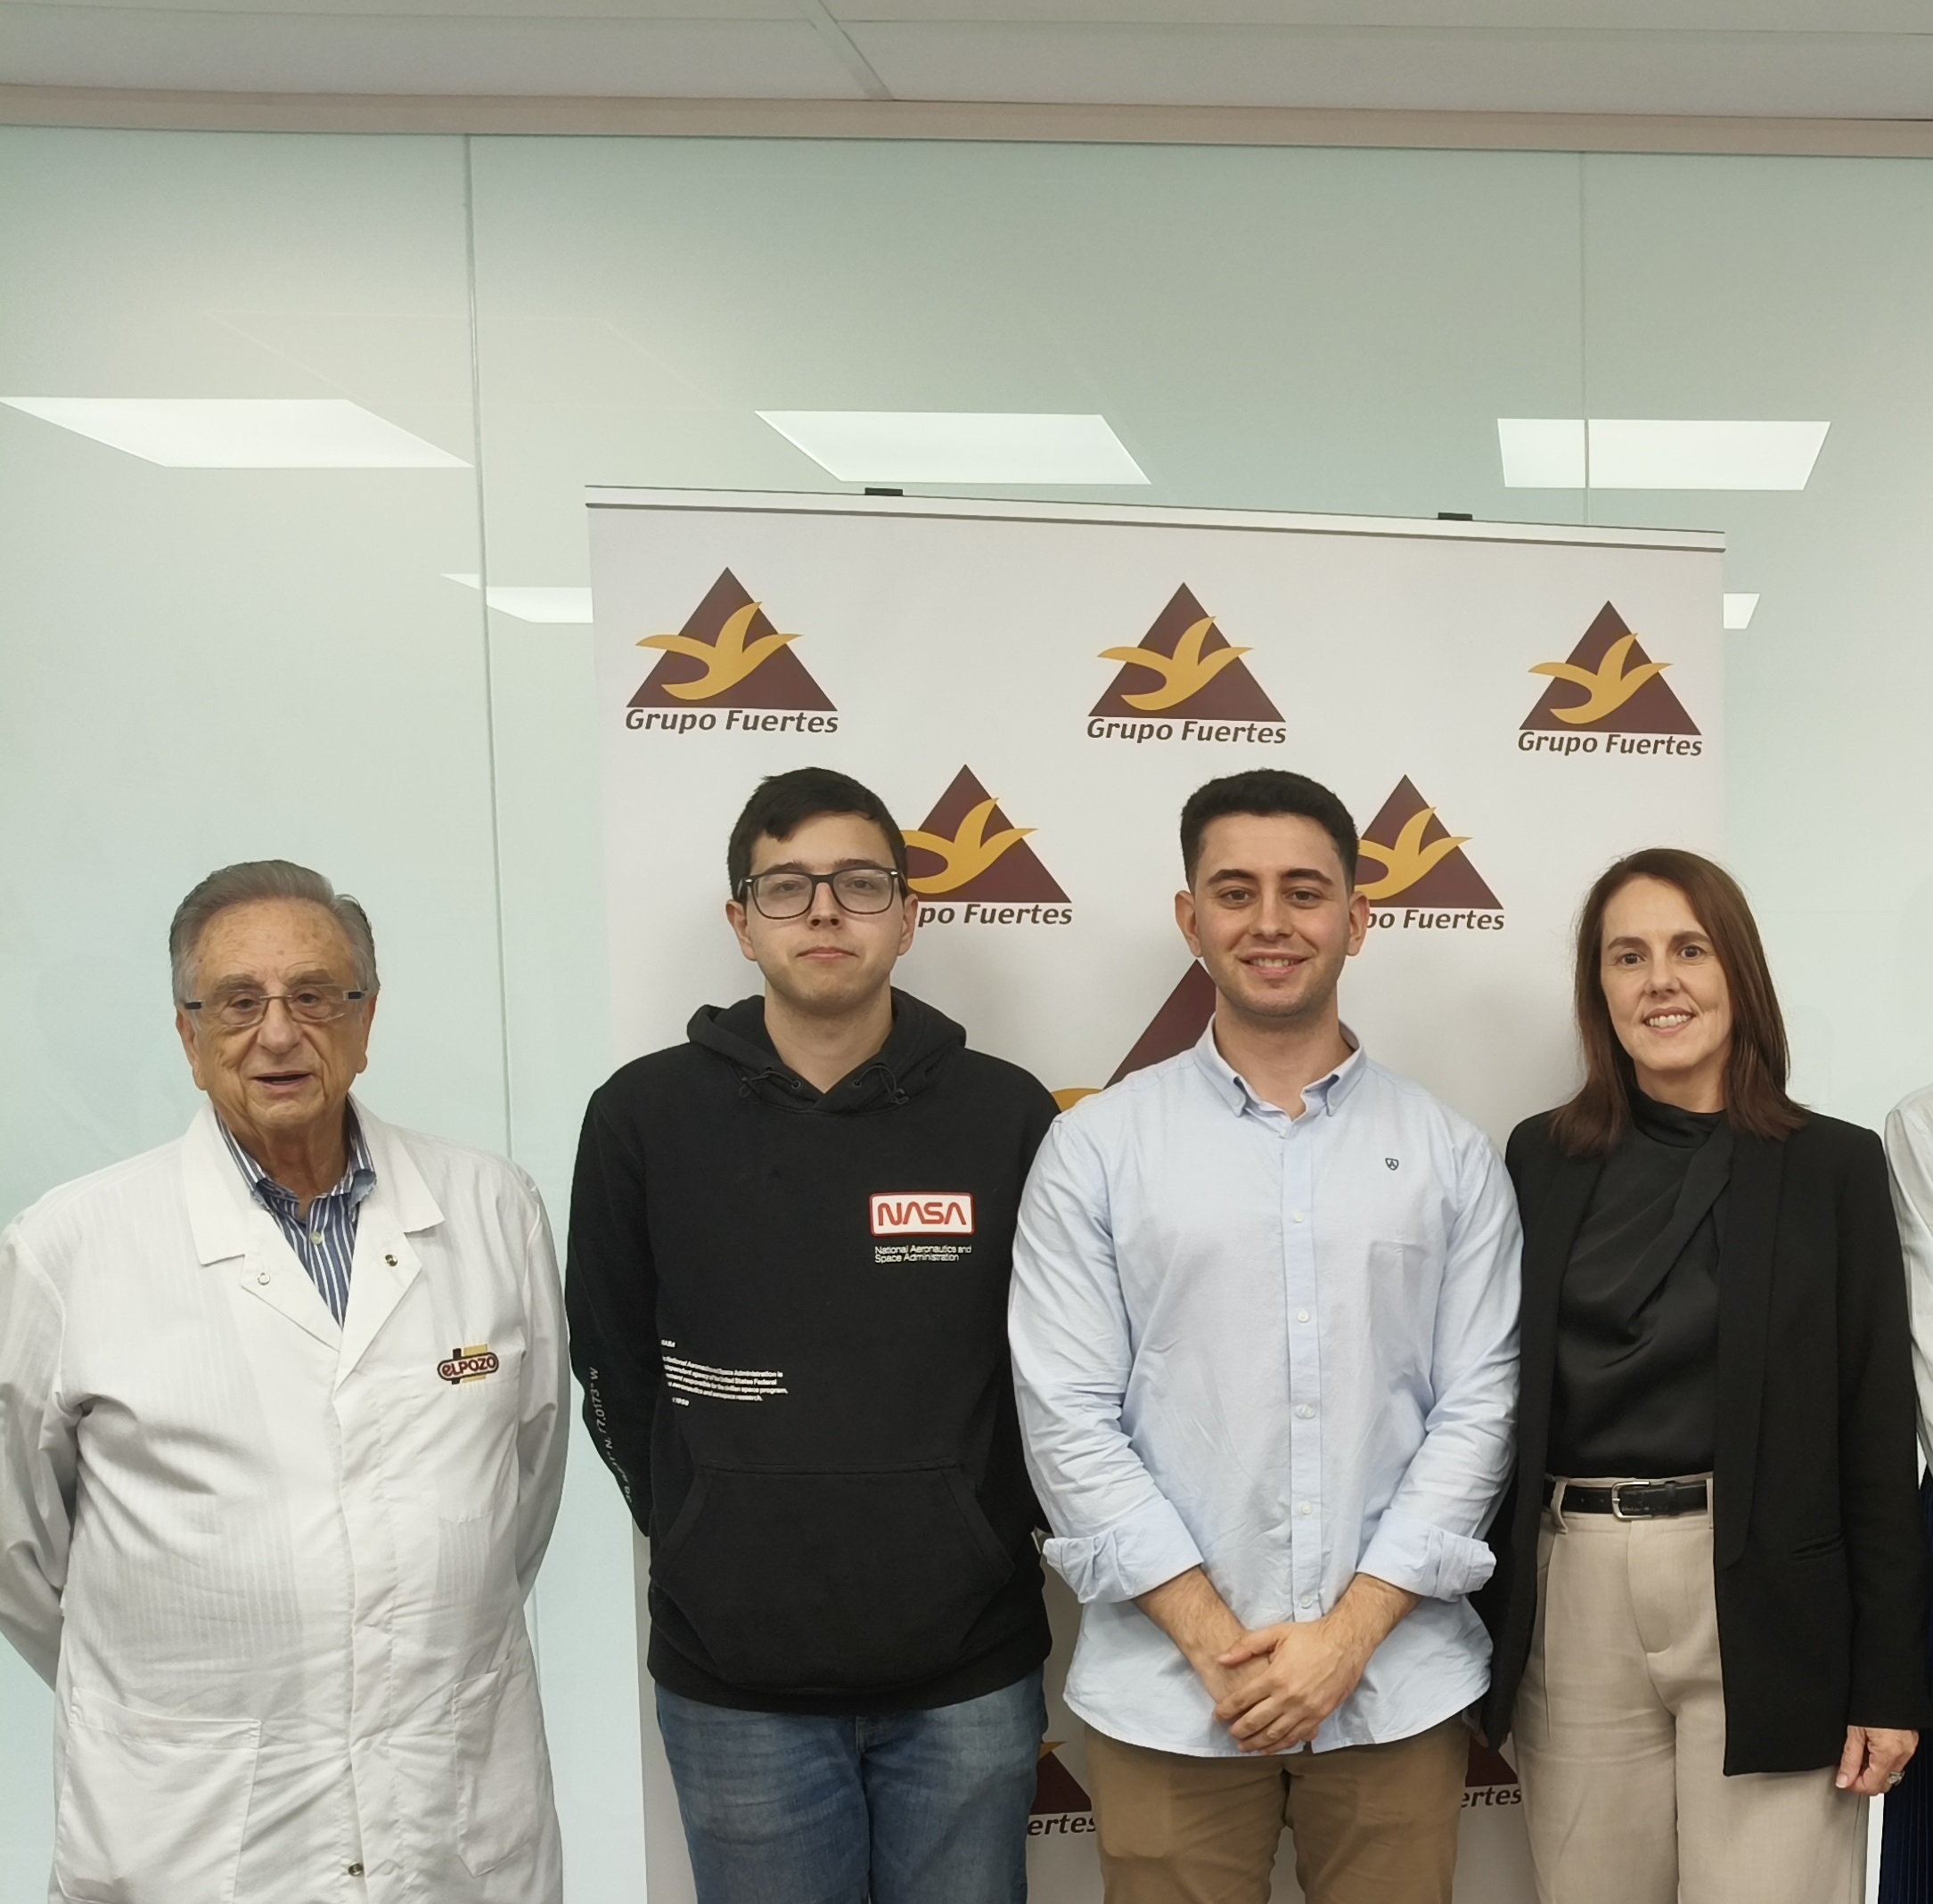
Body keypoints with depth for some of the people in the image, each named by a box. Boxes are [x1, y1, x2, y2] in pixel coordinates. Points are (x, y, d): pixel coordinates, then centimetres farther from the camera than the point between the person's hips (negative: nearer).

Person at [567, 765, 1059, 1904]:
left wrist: (979, 1549, 4)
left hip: (969, 1675, 1)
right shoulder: (646, 1117, -5)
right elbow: (613, 1367, 5)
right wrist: (711, 1543, 5)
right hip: (737, 1681, 0)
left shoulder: (1006, 1114, -5)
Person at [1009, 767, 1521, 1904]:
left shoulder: (1452, 1156, 3)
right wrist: (1216, 1639, -10)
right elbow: (1068, 1417, -4)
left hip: (1397, 1684, 1)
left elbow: (1478, 1407, 0)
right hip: (1169, 1692, -1)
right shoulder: (1097, 1149, -1)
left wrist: (1348, 1634, -9)